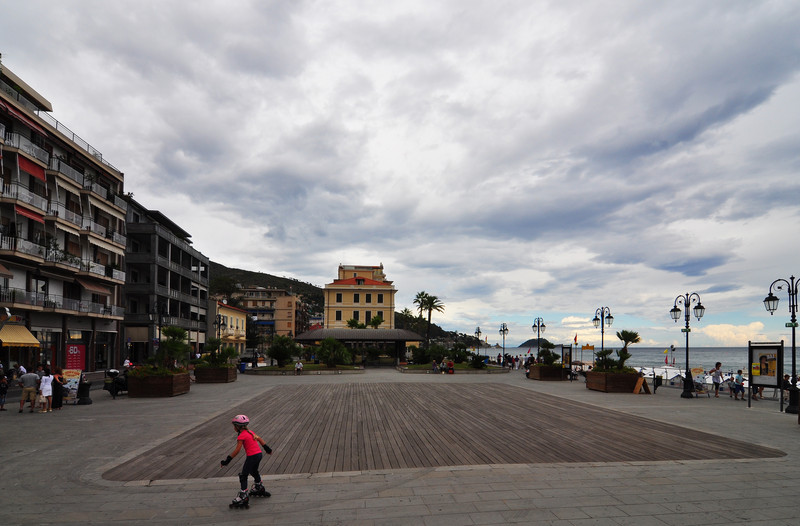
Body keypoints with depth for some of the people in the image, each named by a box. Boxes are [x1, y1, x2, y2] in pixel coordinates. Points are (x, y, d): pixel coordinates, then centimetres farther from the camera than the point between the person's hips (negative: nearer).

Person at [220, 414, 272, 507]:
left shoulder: (241, 436, -13)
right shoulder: (250, 432, 12)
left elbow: (237, 450, -16)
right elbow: (259, 439, 19)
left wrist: (227, 460, -11)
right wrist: (267, 449, 30)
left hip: (252, 456, -9)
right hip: (259, 454, 9)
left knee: (243, 476, 0)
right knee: (254, 471, 31)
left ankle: (243, 496, -3)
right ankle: (259, 488, 47)